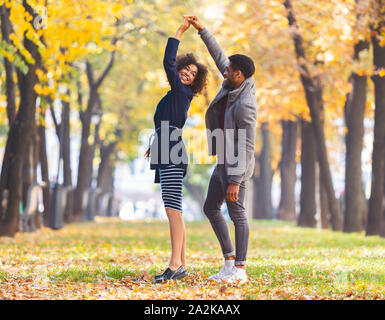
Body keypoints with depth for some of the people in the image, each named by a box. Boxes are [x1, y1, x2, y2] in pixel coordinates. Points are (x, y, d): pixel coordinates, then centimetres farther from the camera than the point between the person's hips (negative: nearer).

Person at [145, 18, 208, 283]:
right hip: (168, 156, 10)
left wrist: (180, 32, -8)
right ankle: (182, 266, 11)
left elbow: (167, 62, -14)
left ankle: (175, 265, -19)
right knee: (175, 212, 9)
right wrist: (156, 145, 45)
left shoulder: (181, 92, -5)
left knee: (173, 210, -15)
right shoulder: (178, 96, 22)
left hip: (172, 156, -10)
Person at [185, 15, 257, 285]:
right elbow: (219, 56, 15)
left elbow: (246, 147, -27)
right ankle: (230, 261, 19)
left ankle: (239, 270, 5)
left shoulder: (245, 105, -27)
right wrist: (201, 29, 14)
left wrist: (235, 181, -27)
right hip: (224, 162, 10)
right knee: (211, 208, 15)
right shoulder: (235, 83, -1)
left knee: (237, 214, -3)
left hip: (236, 166, -10)